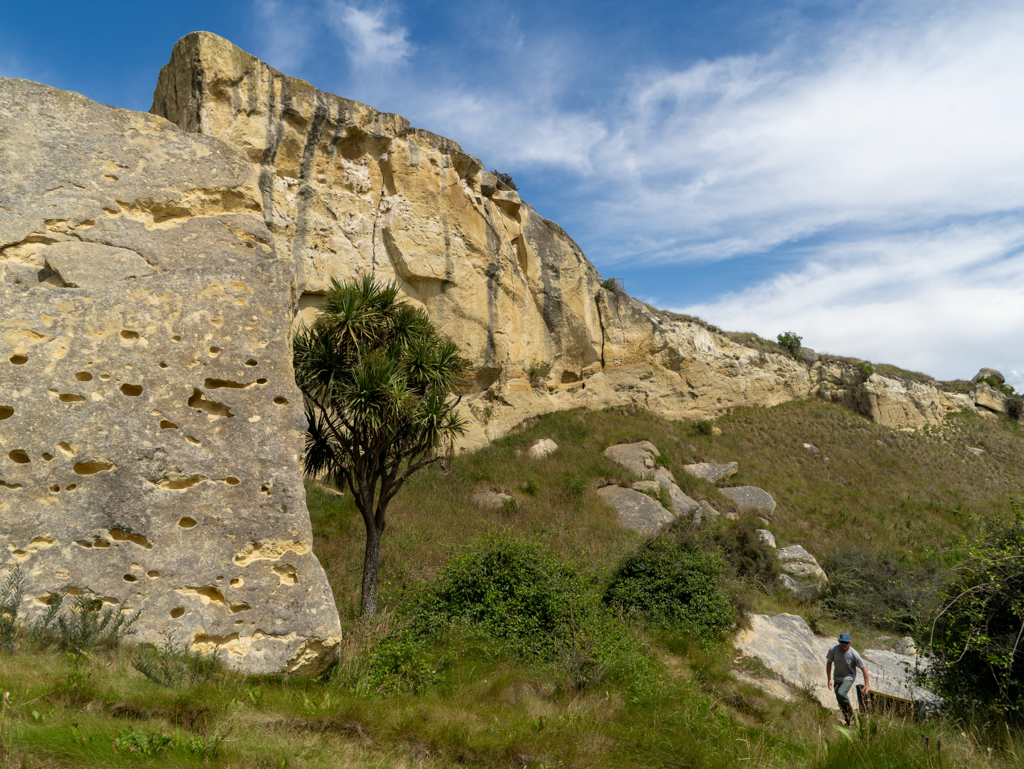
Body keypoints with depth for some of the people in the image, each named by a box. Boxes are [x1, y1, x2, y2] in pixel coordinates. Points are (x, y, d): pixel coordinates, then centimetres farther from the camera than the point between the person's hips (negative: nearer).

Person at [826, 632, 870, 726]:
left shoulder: (854, 654, -22)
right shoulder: (833, 650, -15)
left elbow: (863, 668, -12)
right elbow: (829, 663, 0)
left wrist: (867, 685, -11)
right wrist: (829, 679, -1)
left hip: (849, 677, -4)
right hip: (837, 678, 4)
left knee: (841, 693, -28)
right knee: (840, 702, 8)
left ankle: (850, 709, 0)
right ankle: (848, 720, 30)